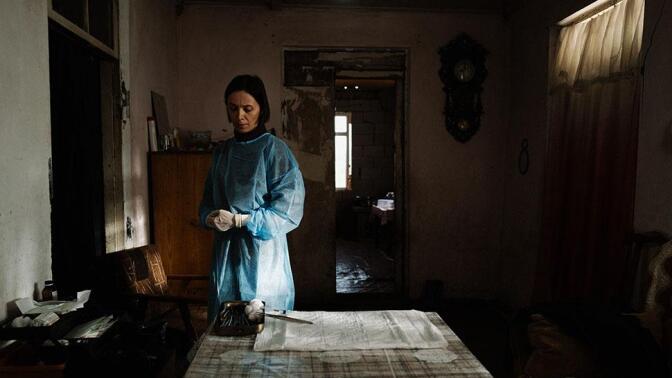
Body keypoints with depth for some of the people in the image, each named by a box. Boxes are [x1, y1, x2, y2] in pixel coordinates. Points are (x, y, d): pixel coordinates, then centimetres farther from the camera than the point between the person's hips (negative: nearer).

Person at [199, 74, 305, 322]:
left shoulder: (273, 149, -8)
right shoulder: (222, 151, 10)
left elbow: (288, 208, -14)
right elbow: (208, 200, 17)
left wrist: (240, 220, -18)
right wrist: (210, 217, -5)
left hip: (261, 249, -5)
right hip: (226, 249, 5)